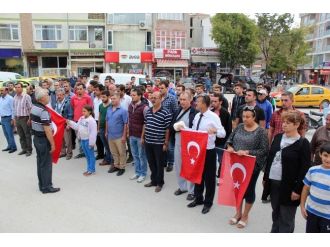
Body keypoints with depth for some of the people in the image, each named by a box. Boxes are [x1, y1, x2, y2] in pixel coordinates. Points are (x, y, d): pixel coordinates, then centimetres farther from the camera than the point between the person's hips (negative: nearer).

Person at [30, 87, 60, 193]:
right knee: (46, 164, 0)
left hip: (36, 138, 9)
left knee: (40, 162, 15)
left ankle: (42, 185, 25)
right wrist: (52, 144, -19)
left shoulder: (33, 107, 5)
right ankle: (47, 187, 8)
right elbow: (47, 130, -24)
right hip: (43, 140, -9)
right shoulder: (43, 111, -23)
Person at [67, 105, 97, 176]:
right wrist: (69, 122, 0)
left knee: (91, 155, 3)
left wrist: (92, 142, -20)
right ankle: (89, 169, 28)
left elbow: (93, 132, -20)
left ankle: (92, 170, 12)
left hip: (88, 140, -9)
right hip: (82, 139, 9)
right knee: (87, 155, 17)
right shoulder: (81, 118, 8)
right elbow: (77, 126, 11)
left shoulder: (91, 120, -19)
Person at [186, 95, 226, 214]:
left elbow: (223, 133, -19)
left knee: (209, 177, 7)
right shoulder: (197, 116, 7)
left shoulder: (213, 117, -14)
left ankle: (208, 202, 24)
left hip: (209, 151, -7)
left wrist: (215, 130, -39)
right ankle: (198, 198, 36)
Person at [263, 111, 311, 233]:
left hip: (289, 186, -5)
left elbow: (305, 169, -12)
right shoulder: (278, 137, 6)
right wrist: (265, 177, 13)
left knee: (286, 219, 8)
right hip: (273, 183, 6)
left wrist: (298, 189, -15)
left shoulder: (303, 143, -11)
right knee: (276, 215, 21)